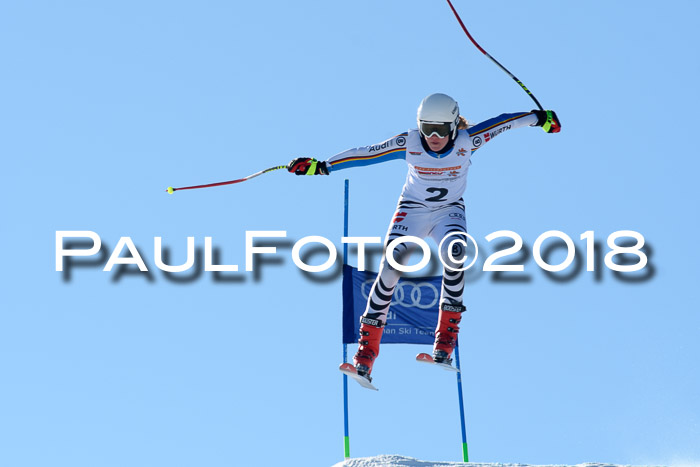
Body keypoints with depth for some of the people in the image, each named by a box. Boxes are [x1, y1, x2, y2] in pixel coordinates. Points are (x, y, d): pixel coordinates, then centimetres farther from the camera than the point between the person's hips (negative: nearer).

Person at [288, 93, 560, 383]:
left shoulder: (466, 141, -15)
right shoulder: (409, 143, -15)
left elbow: (503, 122, -4)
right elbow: (366, 155, -11)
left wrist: (539, 118, 5)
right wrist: (321, 166, -12)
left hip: (449, 211, 0)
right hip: (413, 209, 0)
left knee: (454, 253, -33)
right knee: (391, 265, -22)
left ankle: (447, 332, -21)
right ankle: (368, 344, -14)